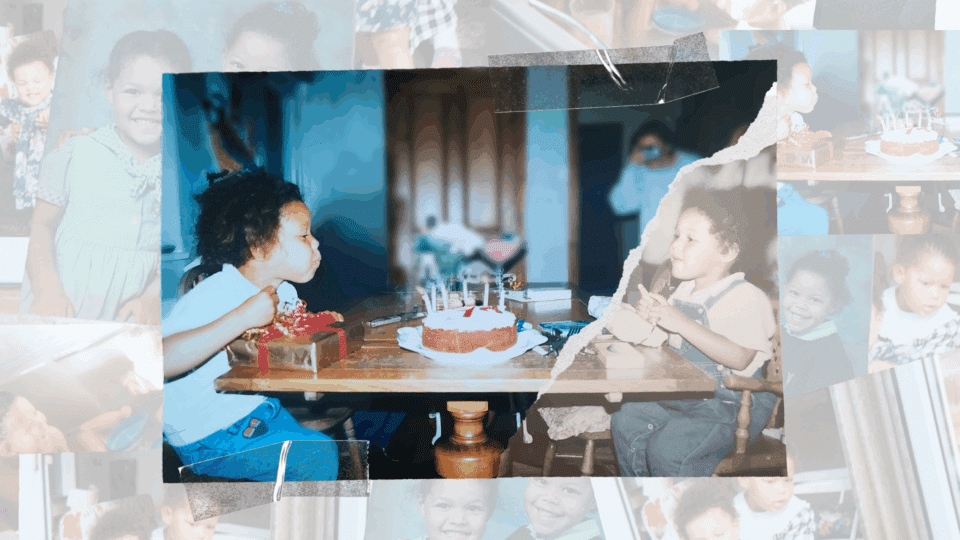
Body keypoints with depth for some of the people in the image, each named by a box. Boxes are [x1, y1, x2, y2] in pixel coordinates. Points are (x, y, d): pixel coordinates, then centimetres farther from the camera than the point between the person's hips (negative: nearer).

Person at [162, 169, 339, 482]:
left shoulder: (285, 293, 2)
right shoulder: (212, 297, -24)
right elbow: (162, 360, -39)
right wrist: (243, 317, -39)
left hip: (262, 409, 8)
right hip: (208, 436, -8)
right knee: (320, 455, -22)